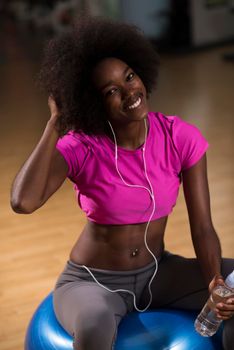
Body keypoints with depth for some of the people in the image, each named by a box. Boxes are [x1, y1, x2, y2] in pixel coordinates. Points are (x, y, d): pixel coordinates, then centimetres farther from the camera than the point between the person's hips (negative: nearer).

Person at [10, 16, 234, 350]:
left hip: (156, 273, 4)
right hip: (91, 284, -3)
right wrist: (56, 122, -30)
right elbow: (22, 202, -38)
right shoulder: (80, 147, -21)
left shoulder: (182, 138, -14)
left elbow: (202, 228, -12)